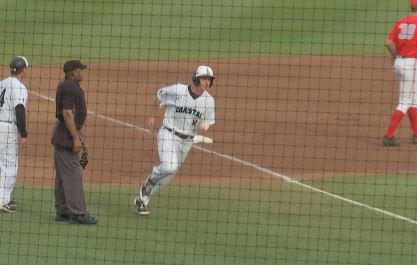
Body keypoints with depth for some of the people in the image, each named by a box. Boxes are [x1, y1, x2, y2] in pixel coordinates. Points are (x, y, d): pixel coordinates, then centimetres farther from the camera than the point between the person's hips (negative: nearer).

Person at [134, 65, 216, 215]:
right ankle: (151, 180, 6)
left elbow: (208, 121, 10)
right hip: (169, 135, -5)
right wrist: (152, 116, 9)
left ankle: (143, 199, 27)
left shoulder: (209, 100, -3)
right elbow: (159, 95, 5)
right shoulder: (177, 91, -14)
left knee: (168, 176, 10)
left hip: (187, 141, 5)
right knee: (169, 167, -26)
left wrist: (204, 126, -15)